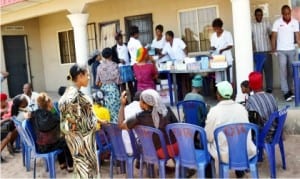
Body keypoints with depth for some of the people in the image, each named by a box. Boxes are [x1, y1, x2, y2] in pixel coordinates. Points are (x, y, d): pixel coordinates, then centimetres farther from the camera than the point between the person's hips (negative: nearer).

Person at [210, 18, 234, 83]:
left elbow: (231, 45, -8)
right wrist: (212, 48, -9)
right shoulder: (213, 36, 11)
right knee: (218, 74, 2)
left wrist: (223, 50, -23)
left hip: (226, 58, -4)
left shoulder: (227, 34, -4)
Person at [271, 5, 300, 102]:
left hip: (292, 50, 3)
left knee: (291, 71, 8)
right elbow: (274, 37, -4)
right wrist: (273, 50, -8)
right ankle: (286, 93, -7)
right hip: (281, 51, -3)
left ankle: (289, 90, 21)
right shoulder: (277, 23, -6)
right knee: (283, 71, -7)